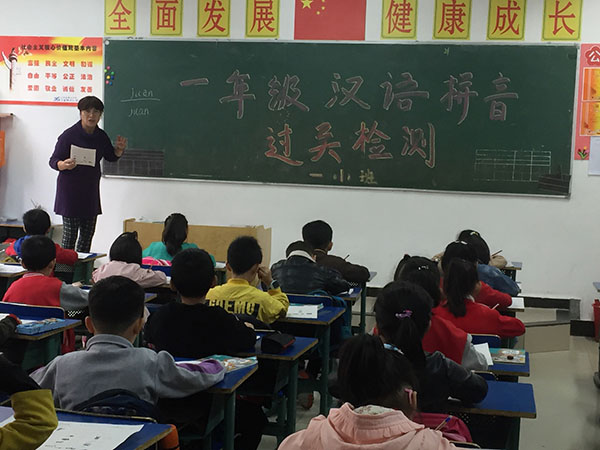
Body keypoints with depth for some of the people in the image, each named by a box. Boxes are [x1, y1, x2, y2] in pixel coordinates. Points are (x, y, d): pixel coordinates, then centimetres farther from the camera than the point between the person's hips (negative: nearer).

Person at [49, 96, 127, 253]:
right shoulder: (69, 135, -11)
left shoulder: (101, 136, 5)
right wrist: (64, 165, -32)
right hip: (70, 188, -6)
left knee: (88, 233, 10)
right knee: (70, 233, -7)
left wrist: (119, 149, -2)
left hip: (91, 189, 6)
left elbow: (111, 157, 20)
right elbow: (53, 160, -10)